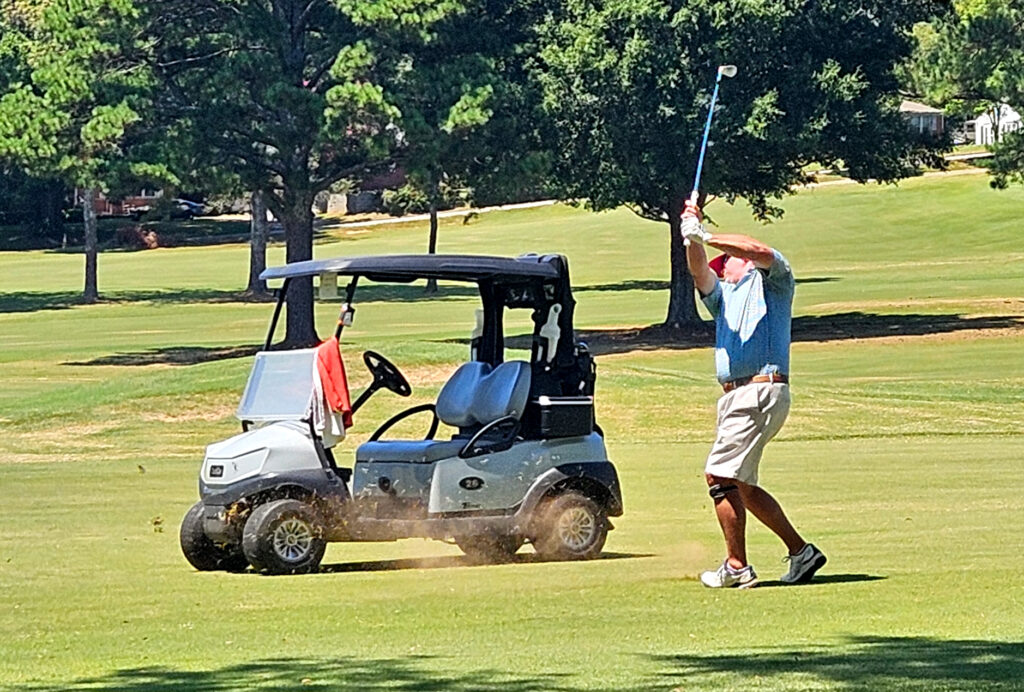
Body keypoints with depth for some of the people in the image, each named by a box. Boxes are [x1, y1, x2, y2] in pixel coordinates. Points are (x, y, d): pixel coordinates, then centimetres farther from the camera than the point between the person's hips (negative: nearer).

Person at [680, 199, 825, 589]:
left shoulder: (772, 280, 8)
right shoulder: (721, 295, 25)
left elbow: (762, 252, -15)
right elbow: (699, 270, 5)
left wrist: (708, 238, -18)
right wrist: (692, 239, -15)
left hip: (763, 390, -9)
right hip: (734, 394, 9)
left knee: (721, 474, -14)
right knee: (740, 485, 12)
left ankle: (737, 566, -9)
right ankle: (800, 550, 20)